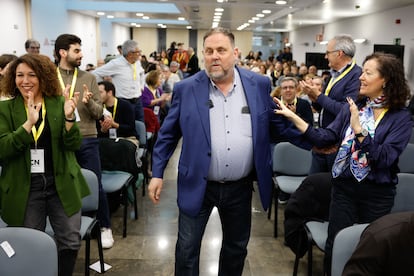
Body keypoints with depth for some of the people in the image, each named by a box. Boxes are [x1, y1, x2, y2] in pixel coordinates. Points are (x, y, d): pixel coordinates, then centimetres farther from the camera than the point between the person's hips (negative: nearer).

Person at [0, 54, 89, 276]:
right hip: (24, 188, 0)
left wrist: (69, 117, -23)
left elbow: (74, 145, -5)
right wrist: (28, 123, -25)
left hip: (62, 185, 1)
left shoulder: (59, 103, 0)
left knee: (70, 241, 6)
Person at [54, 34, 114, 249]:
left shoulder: (89, 78, 3)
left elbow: (99, 112, 2)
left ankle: (105, 227, 21)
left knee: (95, 185, 5)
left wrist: (89, 102, -19)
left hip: (87, 140, 0)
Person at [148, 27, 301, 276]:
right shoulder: (186, 89, -7)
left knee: (237, 247, 20)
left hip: (240, 187, 2)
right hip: (198, 185, -1)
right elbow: (168, 135, 0)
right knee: (187, 249, 10)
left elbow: (280, 123, 5)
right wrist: (158, 173, -2)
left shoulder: (259, 84, -3)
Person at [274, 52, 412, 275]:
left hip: (377, 193, -2)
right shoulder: (352, 107, 2)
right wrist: (293, 117, -14)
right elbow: (325, 138, -6)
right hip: (344, 187, 3)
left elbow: (384, 158, -20)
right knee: (335, 245, 10)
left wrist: (358, 129, -28)